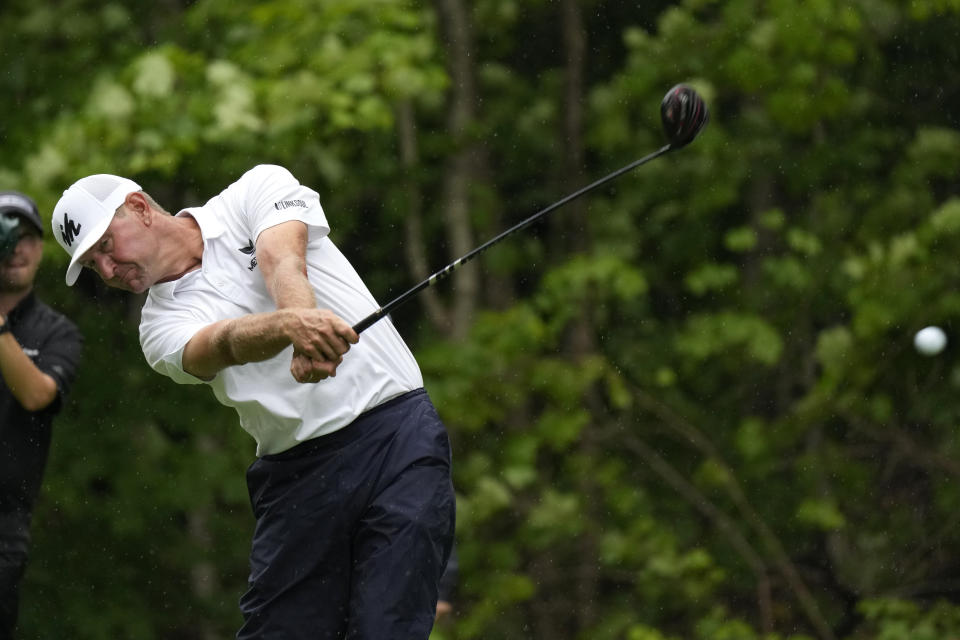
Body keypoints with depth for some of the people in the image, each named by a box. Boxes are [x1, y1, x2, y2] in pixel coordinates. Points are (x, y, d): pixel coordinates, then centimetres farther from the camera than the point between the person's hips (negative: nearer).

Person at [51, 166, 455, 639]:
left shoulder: (258, 190, 6)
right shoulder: (163, 328, 6)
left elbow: (281, 260, -16)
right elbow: (225, 344, -17)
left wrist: (303, 313, -39)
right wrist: (292, 324, -40)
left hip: (395, 427, -3)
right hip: (297, 472, 3)